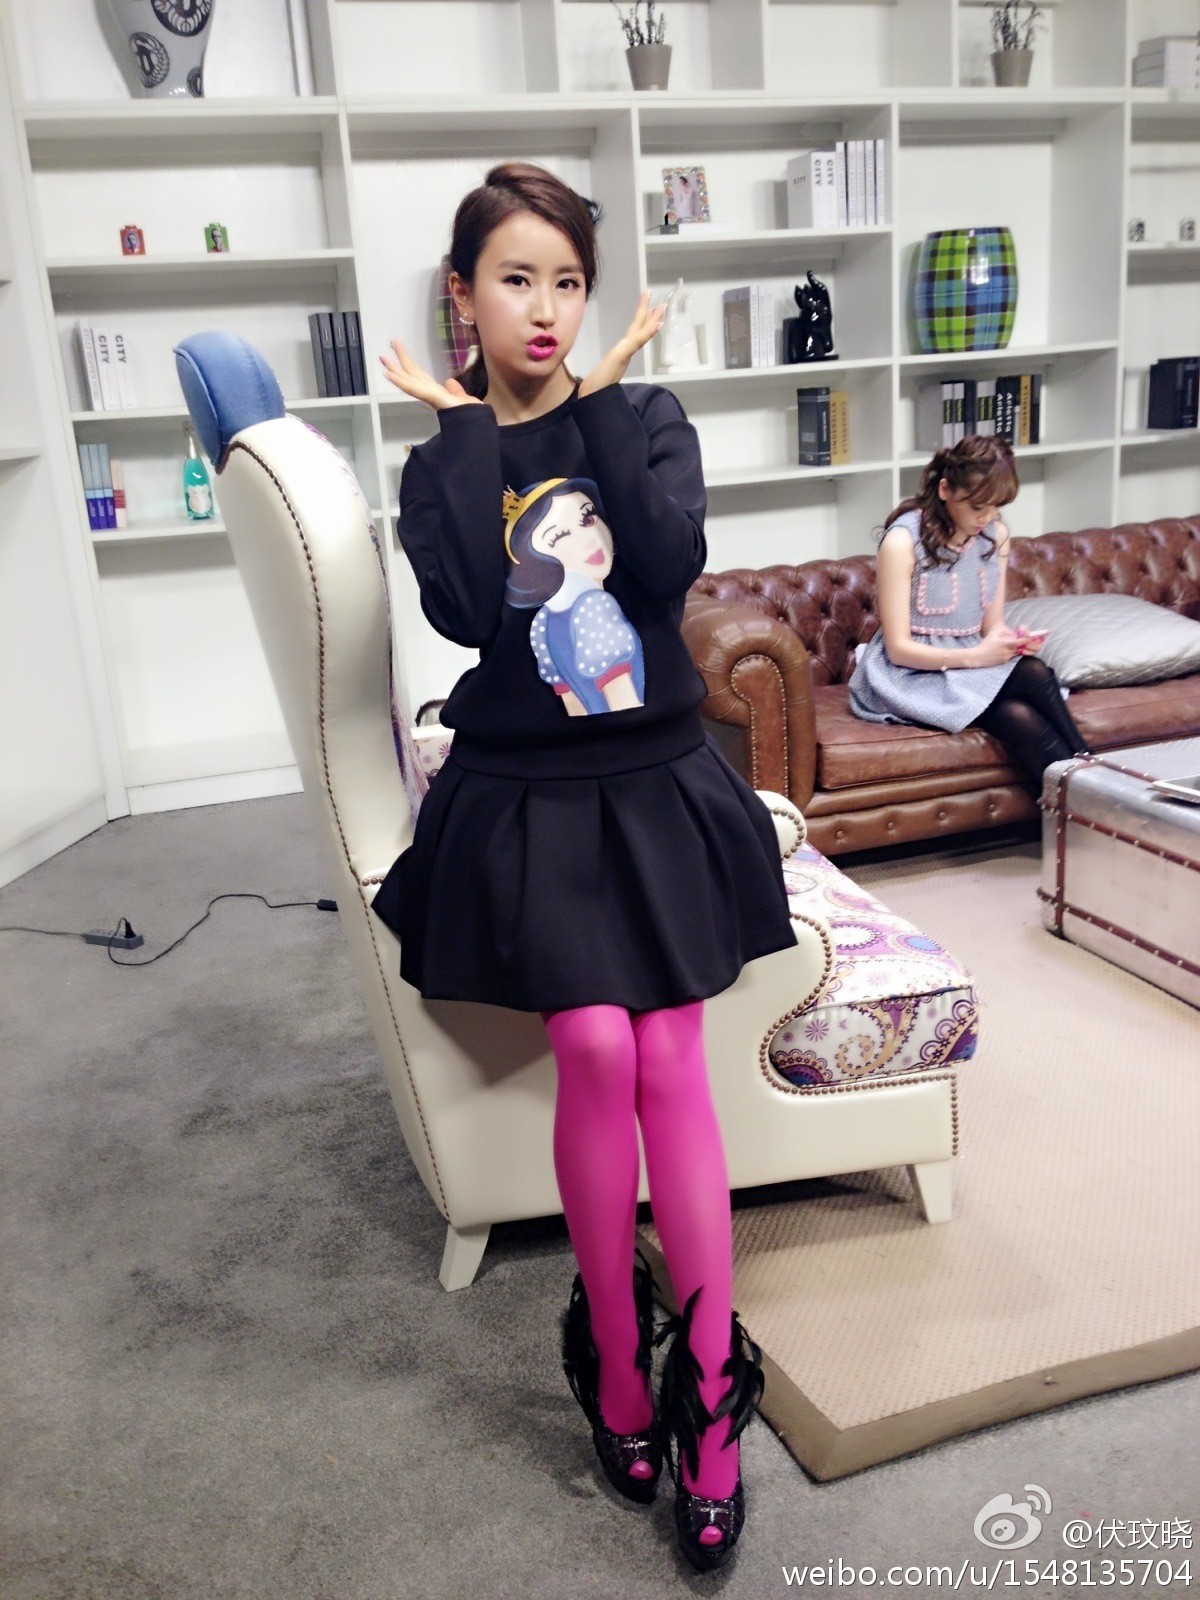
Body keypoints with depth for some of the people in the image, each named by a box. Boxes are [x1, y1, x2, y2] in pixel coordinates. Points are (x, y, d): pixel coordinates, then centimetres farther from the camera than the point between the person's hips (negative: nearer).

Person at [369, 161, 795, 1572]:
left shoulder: (644, 419, 7)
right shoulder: (441, 463, 7)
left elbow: (667, 567, -13)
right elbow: (465, 607, -15)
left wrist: (597, 400, -9)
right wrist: (464, 426, -8)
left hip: (656, 781, 1)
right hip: (522, 796, 0)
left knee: (669, 1062, -8)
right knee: (596, 1050, -15)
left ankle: (709, 1382, 5)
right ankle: (614, 1359, 7)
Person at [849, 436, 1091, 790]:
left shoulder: (996, 536, 6)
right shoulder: (903, 541, -14)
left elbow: (992, 624, 10)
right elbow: (899, 648, -14)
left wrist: (1014, 640, -14)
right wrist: (975, 656, -24)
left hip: (972, 663, 6)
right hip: (912, 675, -5)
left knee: (1035, 672, -29)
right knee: (1017, 718, -31)